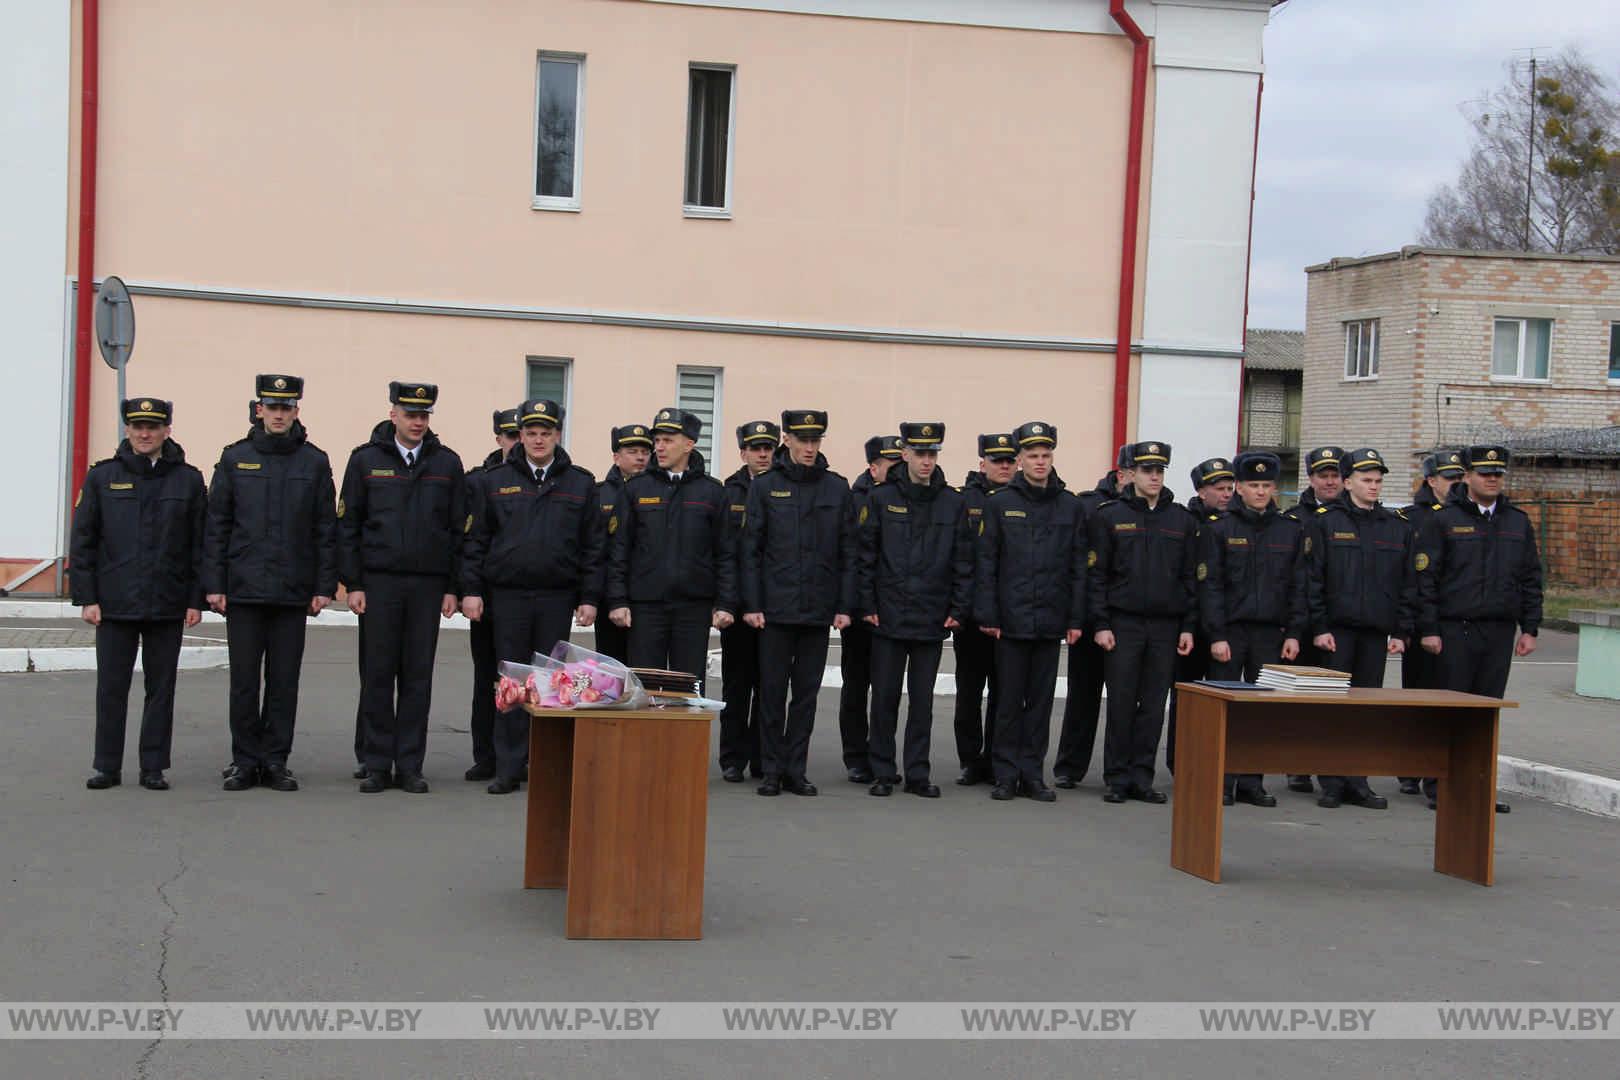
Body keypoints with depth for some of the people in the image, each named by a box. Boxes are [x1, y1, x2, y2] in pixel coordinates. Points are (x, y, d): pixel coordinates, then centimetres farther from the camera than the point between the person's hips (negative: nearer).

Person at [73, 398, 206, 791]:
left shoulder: (188, 480, 5)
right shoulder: (102, 477, 5)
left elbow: (200, 545, 5)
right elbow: (82, 541, 4)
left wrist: (196, 600, -1)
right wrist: (86, 597, -3)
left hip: (168, 606, 0)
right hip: (115, 604, 0)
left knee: (161, 688, 5)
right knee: (111, 687, 3)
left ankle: (154, 768, 12)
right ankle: (106, 767, 12)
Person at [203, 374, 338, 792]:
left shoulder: (314, 462, 6)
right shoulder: (235, 459, 6)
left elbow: (326, 530, 6)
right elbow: (216, 526, 6)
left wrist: (324, 586, 0)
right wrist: (214, 584, -1)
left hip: (293, 591, 0)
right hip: (244, 588, 0)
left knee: (284, 680, 4)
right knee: (244, 680, 2)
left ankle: (276, 762, 12)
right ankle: (245, 761, 11)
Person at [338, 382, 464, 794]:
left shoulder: (447, 463, 8)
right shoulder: (366, 460, 5)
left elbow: (458, 529, 8)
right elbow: (347, 525, 5)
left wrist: (453, 587, 2)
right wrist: (352, 583, -2)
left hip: (428, 585, 1)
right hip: (379, 583, -1)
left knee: (418, 677, 2)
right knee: (378, 675, 1)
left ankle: (409, 767, 8)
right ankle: (378, 766, 8)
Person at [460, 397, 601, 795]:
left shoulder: (580, 483, 7)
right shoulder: (496, 481, 7)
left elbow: (592, 546, 6)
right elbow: (475, 539, 8)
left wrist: (589, 598, 1)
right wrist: (471, 589, 0)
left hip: (557, 598, 0)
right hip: (508, 595, 0)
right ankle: (509, 768, 6)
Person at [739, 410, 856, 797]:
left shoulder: (837, 487, 7)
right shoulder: (764, 486, 3)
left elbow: (848, 551, 7)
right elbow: (751, 549, 1)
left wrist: (845, 606, 1)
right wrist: (751, 604, -5)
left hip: (818, 609, 1)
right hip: (776, 606, -1)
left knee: (807, 692, 6)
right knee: (773, 691, 2)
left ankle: (796, 770, 13)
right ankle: (772, 771, 10)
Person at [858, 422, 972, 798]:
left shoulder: (953, 503, 5)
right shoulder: (881, 498, 1)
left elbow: (963, 562, 7)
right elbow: (866, 555, 2)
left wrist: (958, 610, 1)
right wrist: (867, 605, -3)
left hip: (932, 621, 1)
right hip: (888, 618, -1)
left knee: (922, 700, 6)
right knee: (885, 697, 3)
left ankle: (917, 774, 14)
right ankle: (882, 773, 12)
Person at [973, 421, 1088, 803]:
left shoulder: (1070, 506, 8)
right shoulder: (1000, 504, 3)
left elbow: (1078, 567, 8)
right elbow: (985, 562, 1)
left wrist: (1076, 619, 3)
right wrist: (987, 614, -5)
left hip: (1050, 622, 2)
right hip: (1011, 620, -2)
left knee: (1041, 700, 6)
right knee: (1009, 700, 3)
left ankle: (1032, 774, 13)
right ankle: (1006, 774, 10)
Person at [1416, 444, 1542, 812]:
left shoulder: (1518, 522, 12)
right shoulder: (1443, 520, -2)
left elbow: (1531, 579, 15)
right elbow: (1425, 578, -5)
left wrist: (1529, 628, 8)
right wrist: (1428, 629, -10)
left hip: (1500, 631, 4)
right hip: (1455, 629, -4)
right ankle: (1439, 786, 5)